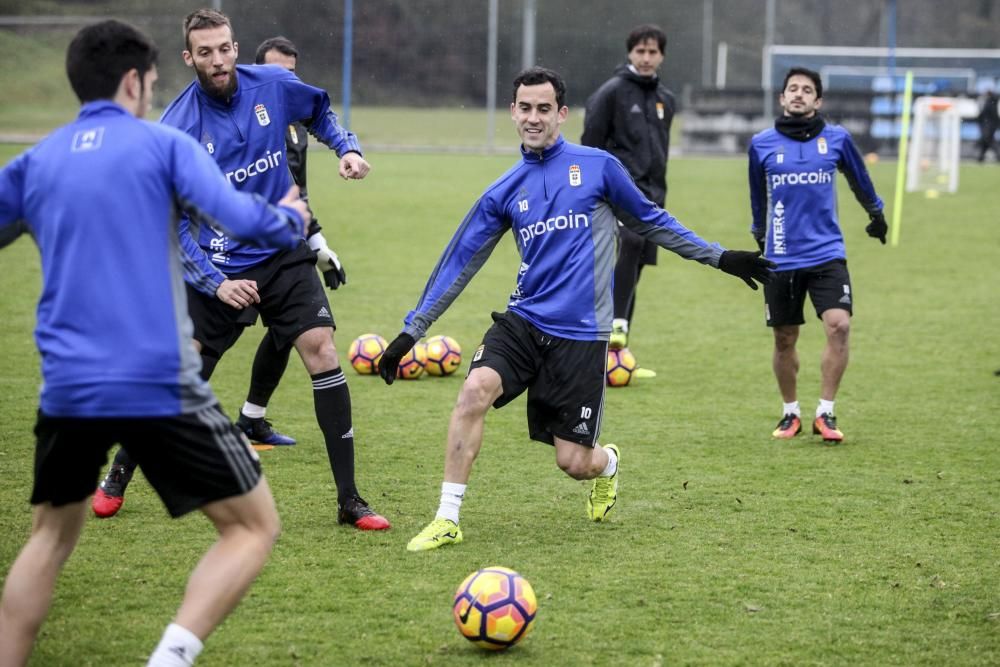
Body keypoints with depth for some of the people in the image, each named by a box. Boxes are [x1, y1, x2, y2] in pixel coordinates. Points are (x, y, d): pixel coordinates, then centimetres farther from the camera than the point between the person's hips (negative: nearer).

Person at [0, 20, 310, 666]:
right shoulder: (162, 144, 0)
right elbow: (237, 215, -12)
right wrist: (290, 219, 9)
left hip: (67, 387, 5)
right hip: (161, 387, -4)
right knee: (254, 525, 6)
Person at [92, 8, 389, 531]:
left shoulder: (272, 85, -6)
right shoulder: (177, 128, -14)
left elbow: (318, 111, 18)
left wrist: (346, 149, -1)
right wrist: (216, 282, -20)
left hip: (283, 254, 2)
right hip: (217, 266, -2)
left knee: (320, 350, -15)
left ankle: (349, 500, -9)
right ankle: (118, 477, 25)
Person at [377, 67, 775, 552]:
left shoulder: (597, 165, 0)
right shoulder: (504, 192, 6)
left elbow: (651, 221, 12)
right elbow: (459, 263, 9)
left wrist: (720, 258, 13)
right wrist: (411, 331, 7)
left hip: (580, 334, -2)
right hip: (523, 323, 2)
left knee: (573, 462, -2)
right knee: (475, 389, -26)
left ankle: (608, 463, 38)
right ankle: (447, 520, -18)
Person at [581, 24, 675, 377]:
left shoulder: (665, 100, 16)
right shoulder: (611, 92, -3)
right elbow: (590, 143, -5)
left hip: (650, 191, 7)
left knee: (634, 267, 7)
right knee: (632, 240, -33)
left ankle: (618, 352, 12)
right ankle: (617, 322, -34)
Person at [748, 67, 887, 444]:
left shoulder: (837, 139, 0)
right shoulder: (762, 144, 0)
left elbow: (859, 179, 19)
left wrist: (876, 214, 32)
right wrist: (760, 232, 30)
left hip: (827, 254, -1)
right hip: (781, 258, 1)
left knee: (839, 325, -17)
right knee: (785, 340, 7)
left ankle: (825, 413, -7)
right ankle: (790, 413, 26)